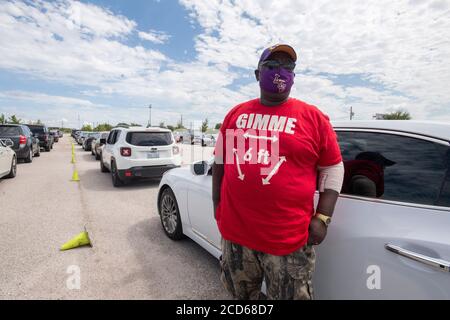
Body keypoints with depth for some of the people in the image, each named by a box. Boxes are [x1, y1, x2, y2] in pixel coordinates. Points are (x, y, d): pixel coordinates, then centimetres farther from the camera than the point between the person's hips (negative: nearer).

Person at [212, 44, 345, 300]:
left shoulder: (313, 117, -3)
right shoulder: (236, 113, 6)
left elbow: (333, 168, 0)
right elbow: (220, 159, 12)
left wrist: (322, 218, -6)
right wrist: (217, 202, 10)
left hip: (289, 238, -3)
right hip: (234, 231, 4)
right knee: (241, 295, 26)